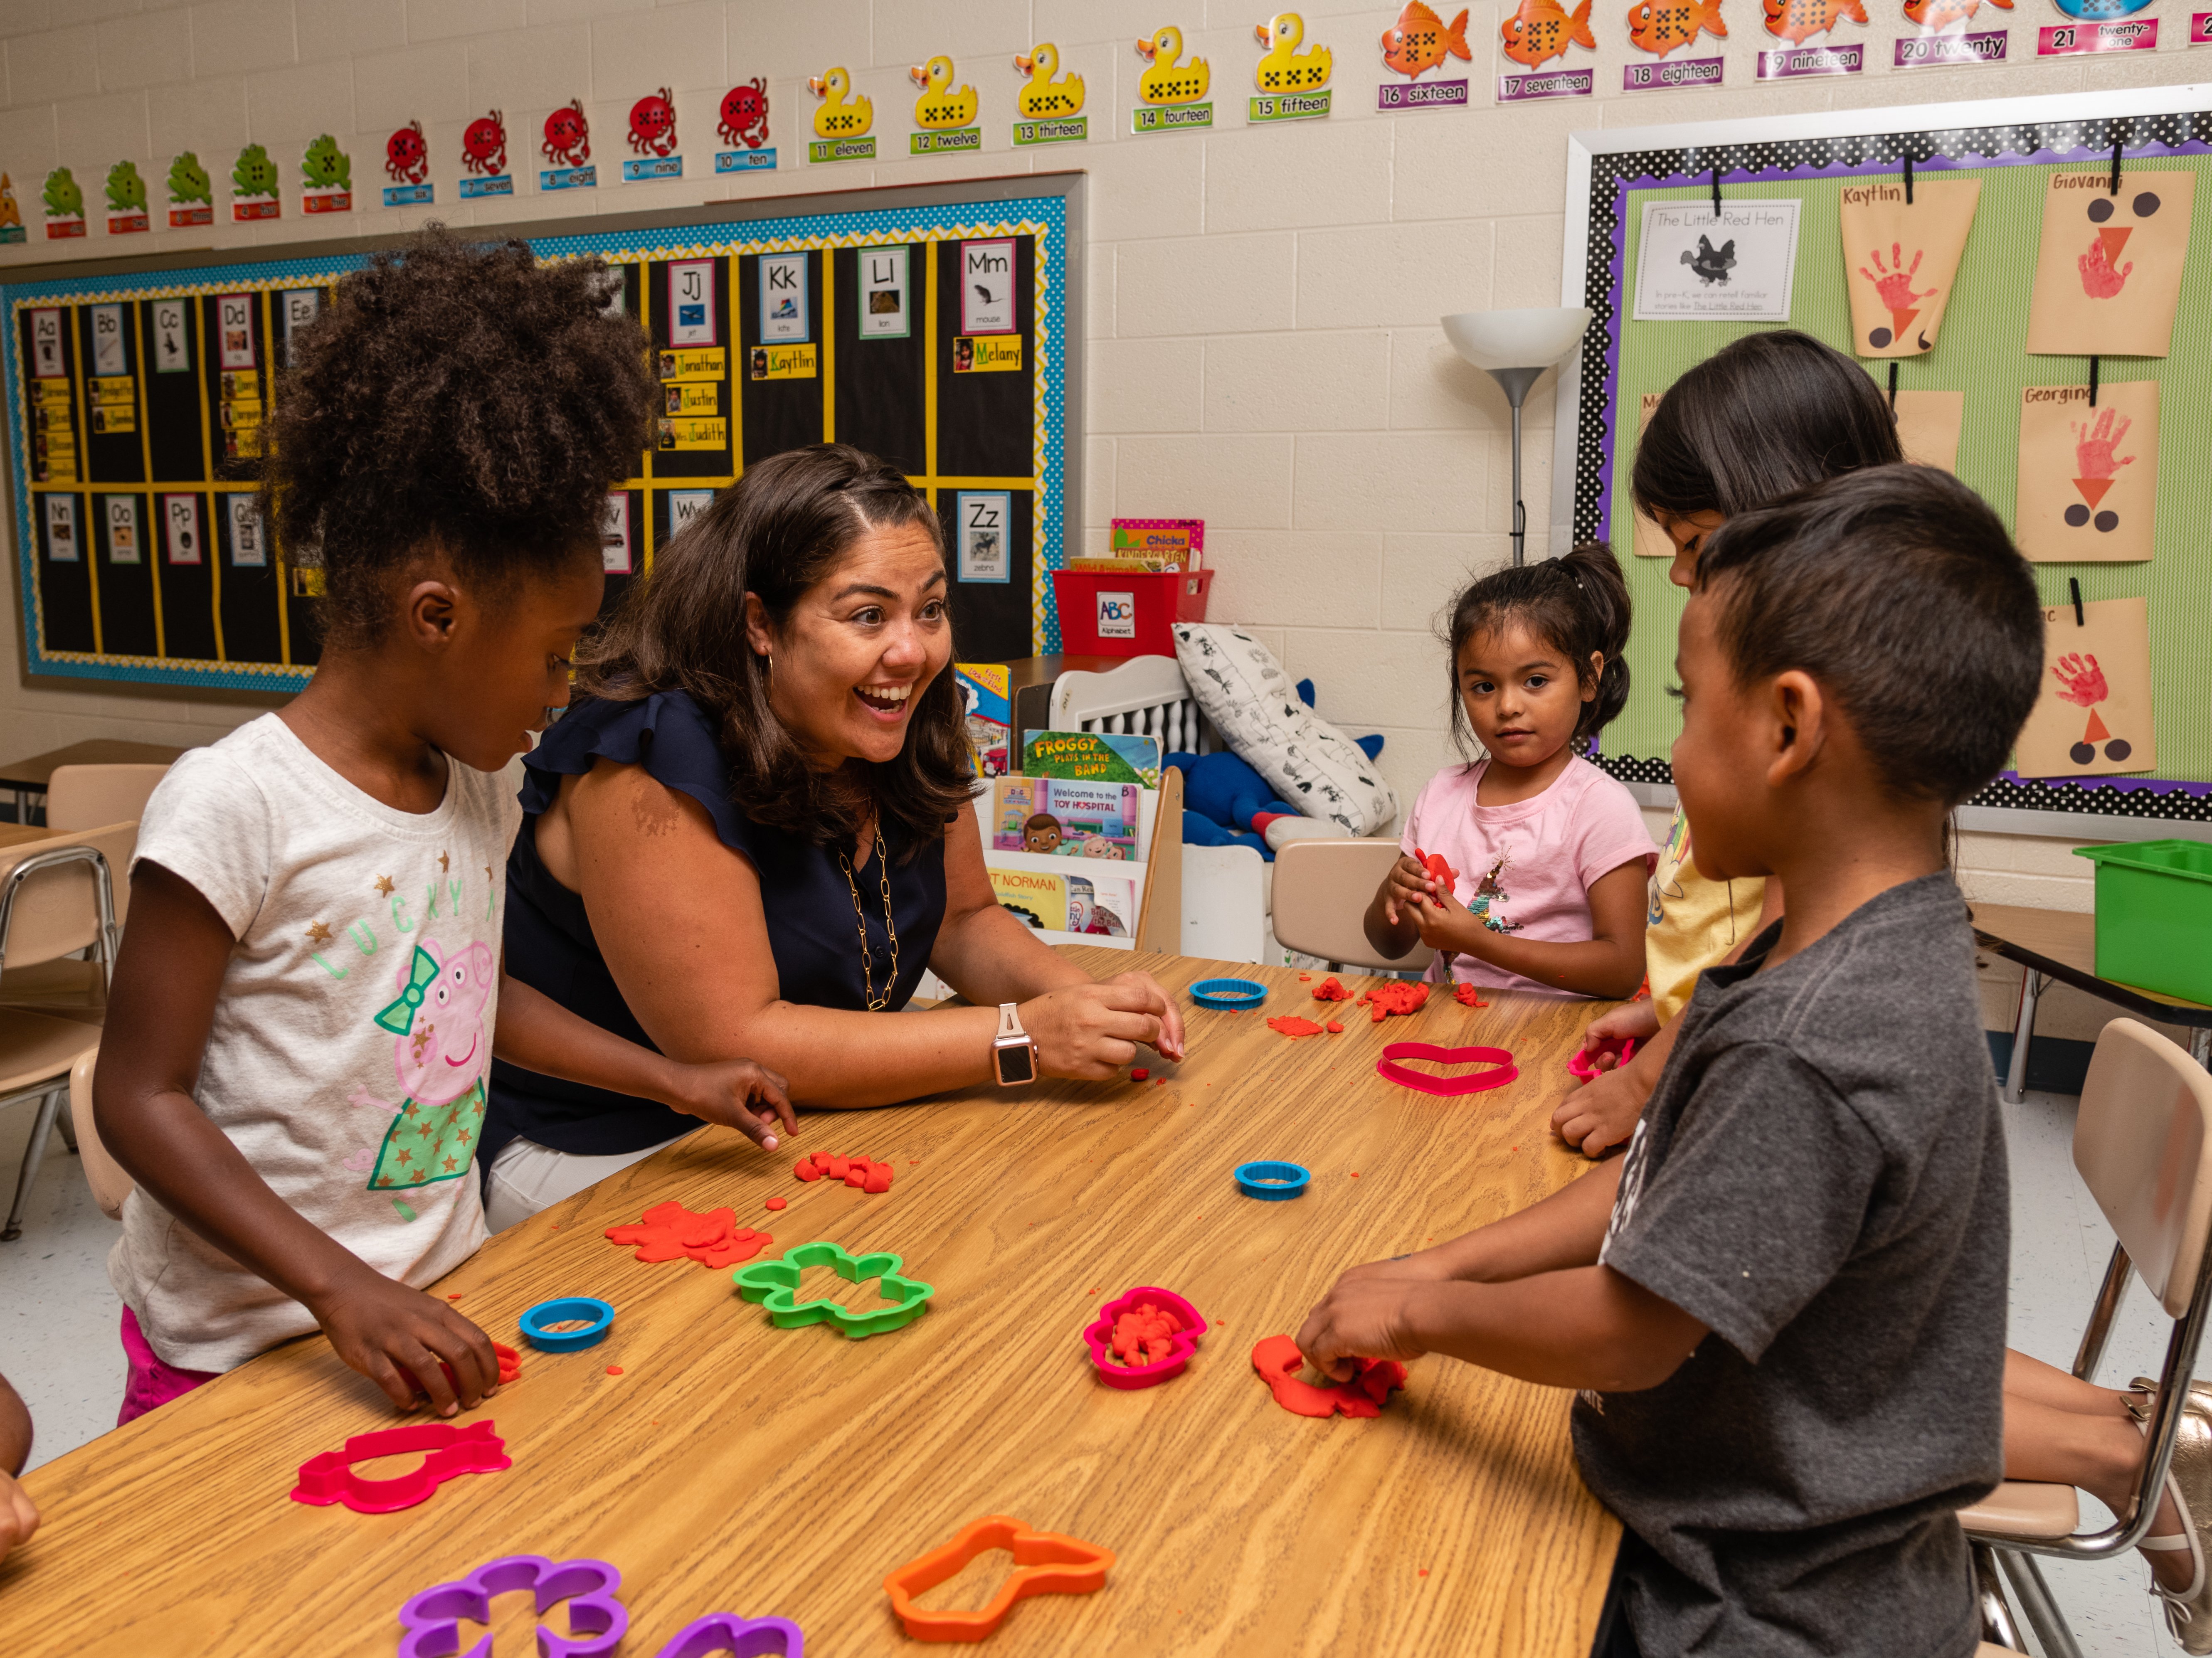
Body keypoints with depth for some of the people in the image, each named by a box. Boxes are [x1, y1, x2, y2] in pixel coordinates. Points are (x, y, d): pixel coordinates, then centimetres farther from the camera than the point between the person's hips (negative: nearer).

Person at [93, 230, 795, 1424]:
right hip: (245, 1347, -6)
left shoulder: (475, 790, 3)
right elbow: (139, 1096, -16)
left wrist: (674, 1081, 15)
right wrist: (339, 1288, -25)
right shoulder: (233, 805, -20)